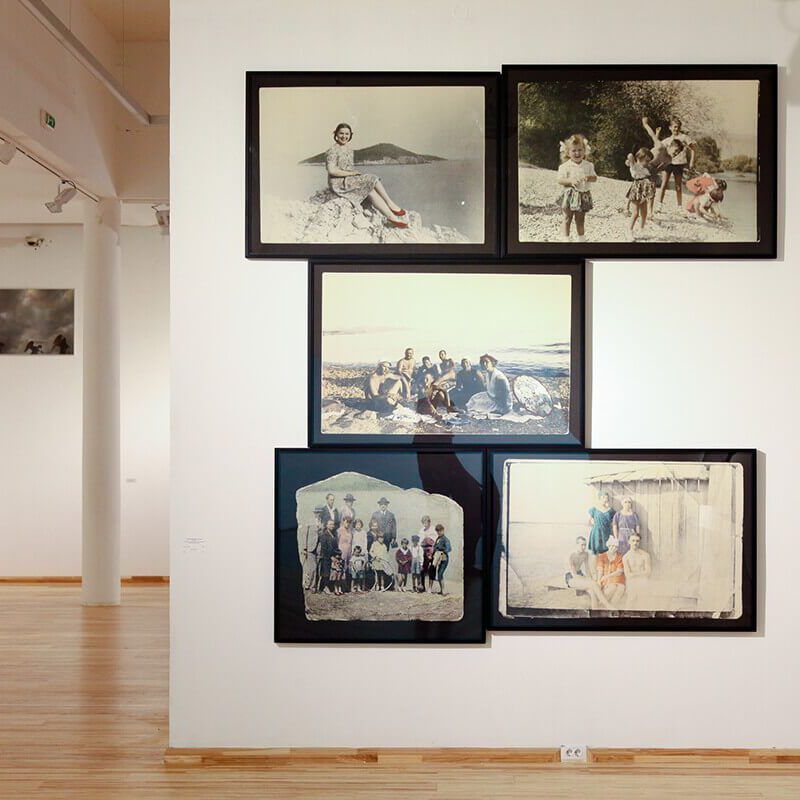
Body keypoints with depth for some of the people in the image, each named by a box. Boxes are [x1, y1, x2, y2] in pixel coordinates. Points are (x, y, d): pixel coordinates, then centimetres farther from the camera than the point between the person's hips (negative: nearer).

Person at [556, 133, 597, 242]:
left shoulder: (588, 165, 3)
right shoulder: (565, 166, -7)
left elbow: (594, 177, 2)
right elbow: (559, 180, -11)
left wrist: (589, 178, -20)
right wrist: (570, 181, -26)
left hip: (583, 195, 3)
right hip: (569, 195, -3)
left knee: (580, 220, 13)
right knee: (567, 219, 1)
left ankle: (581, 238, 25)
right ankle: (565, 238, 10)